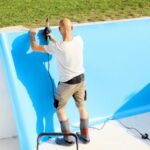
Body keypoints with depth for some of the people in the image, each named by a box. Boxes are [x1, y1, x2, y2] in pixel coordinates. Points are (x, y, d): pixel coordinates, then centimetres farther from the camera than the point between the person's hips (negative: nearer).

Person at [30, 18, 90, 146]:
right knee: (82, 107, 19)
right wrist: (53, 39, 14)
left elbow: (35, 47, -13)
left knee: (60, 109, 15)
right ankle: (85, 136, 32)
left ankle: (68, 139, 21)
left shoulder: (57, 47, -27)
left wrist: (32, 35, 6)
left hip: (67, 83, -5)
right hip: (81, 79, 5)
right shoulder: (79, 40, -13)